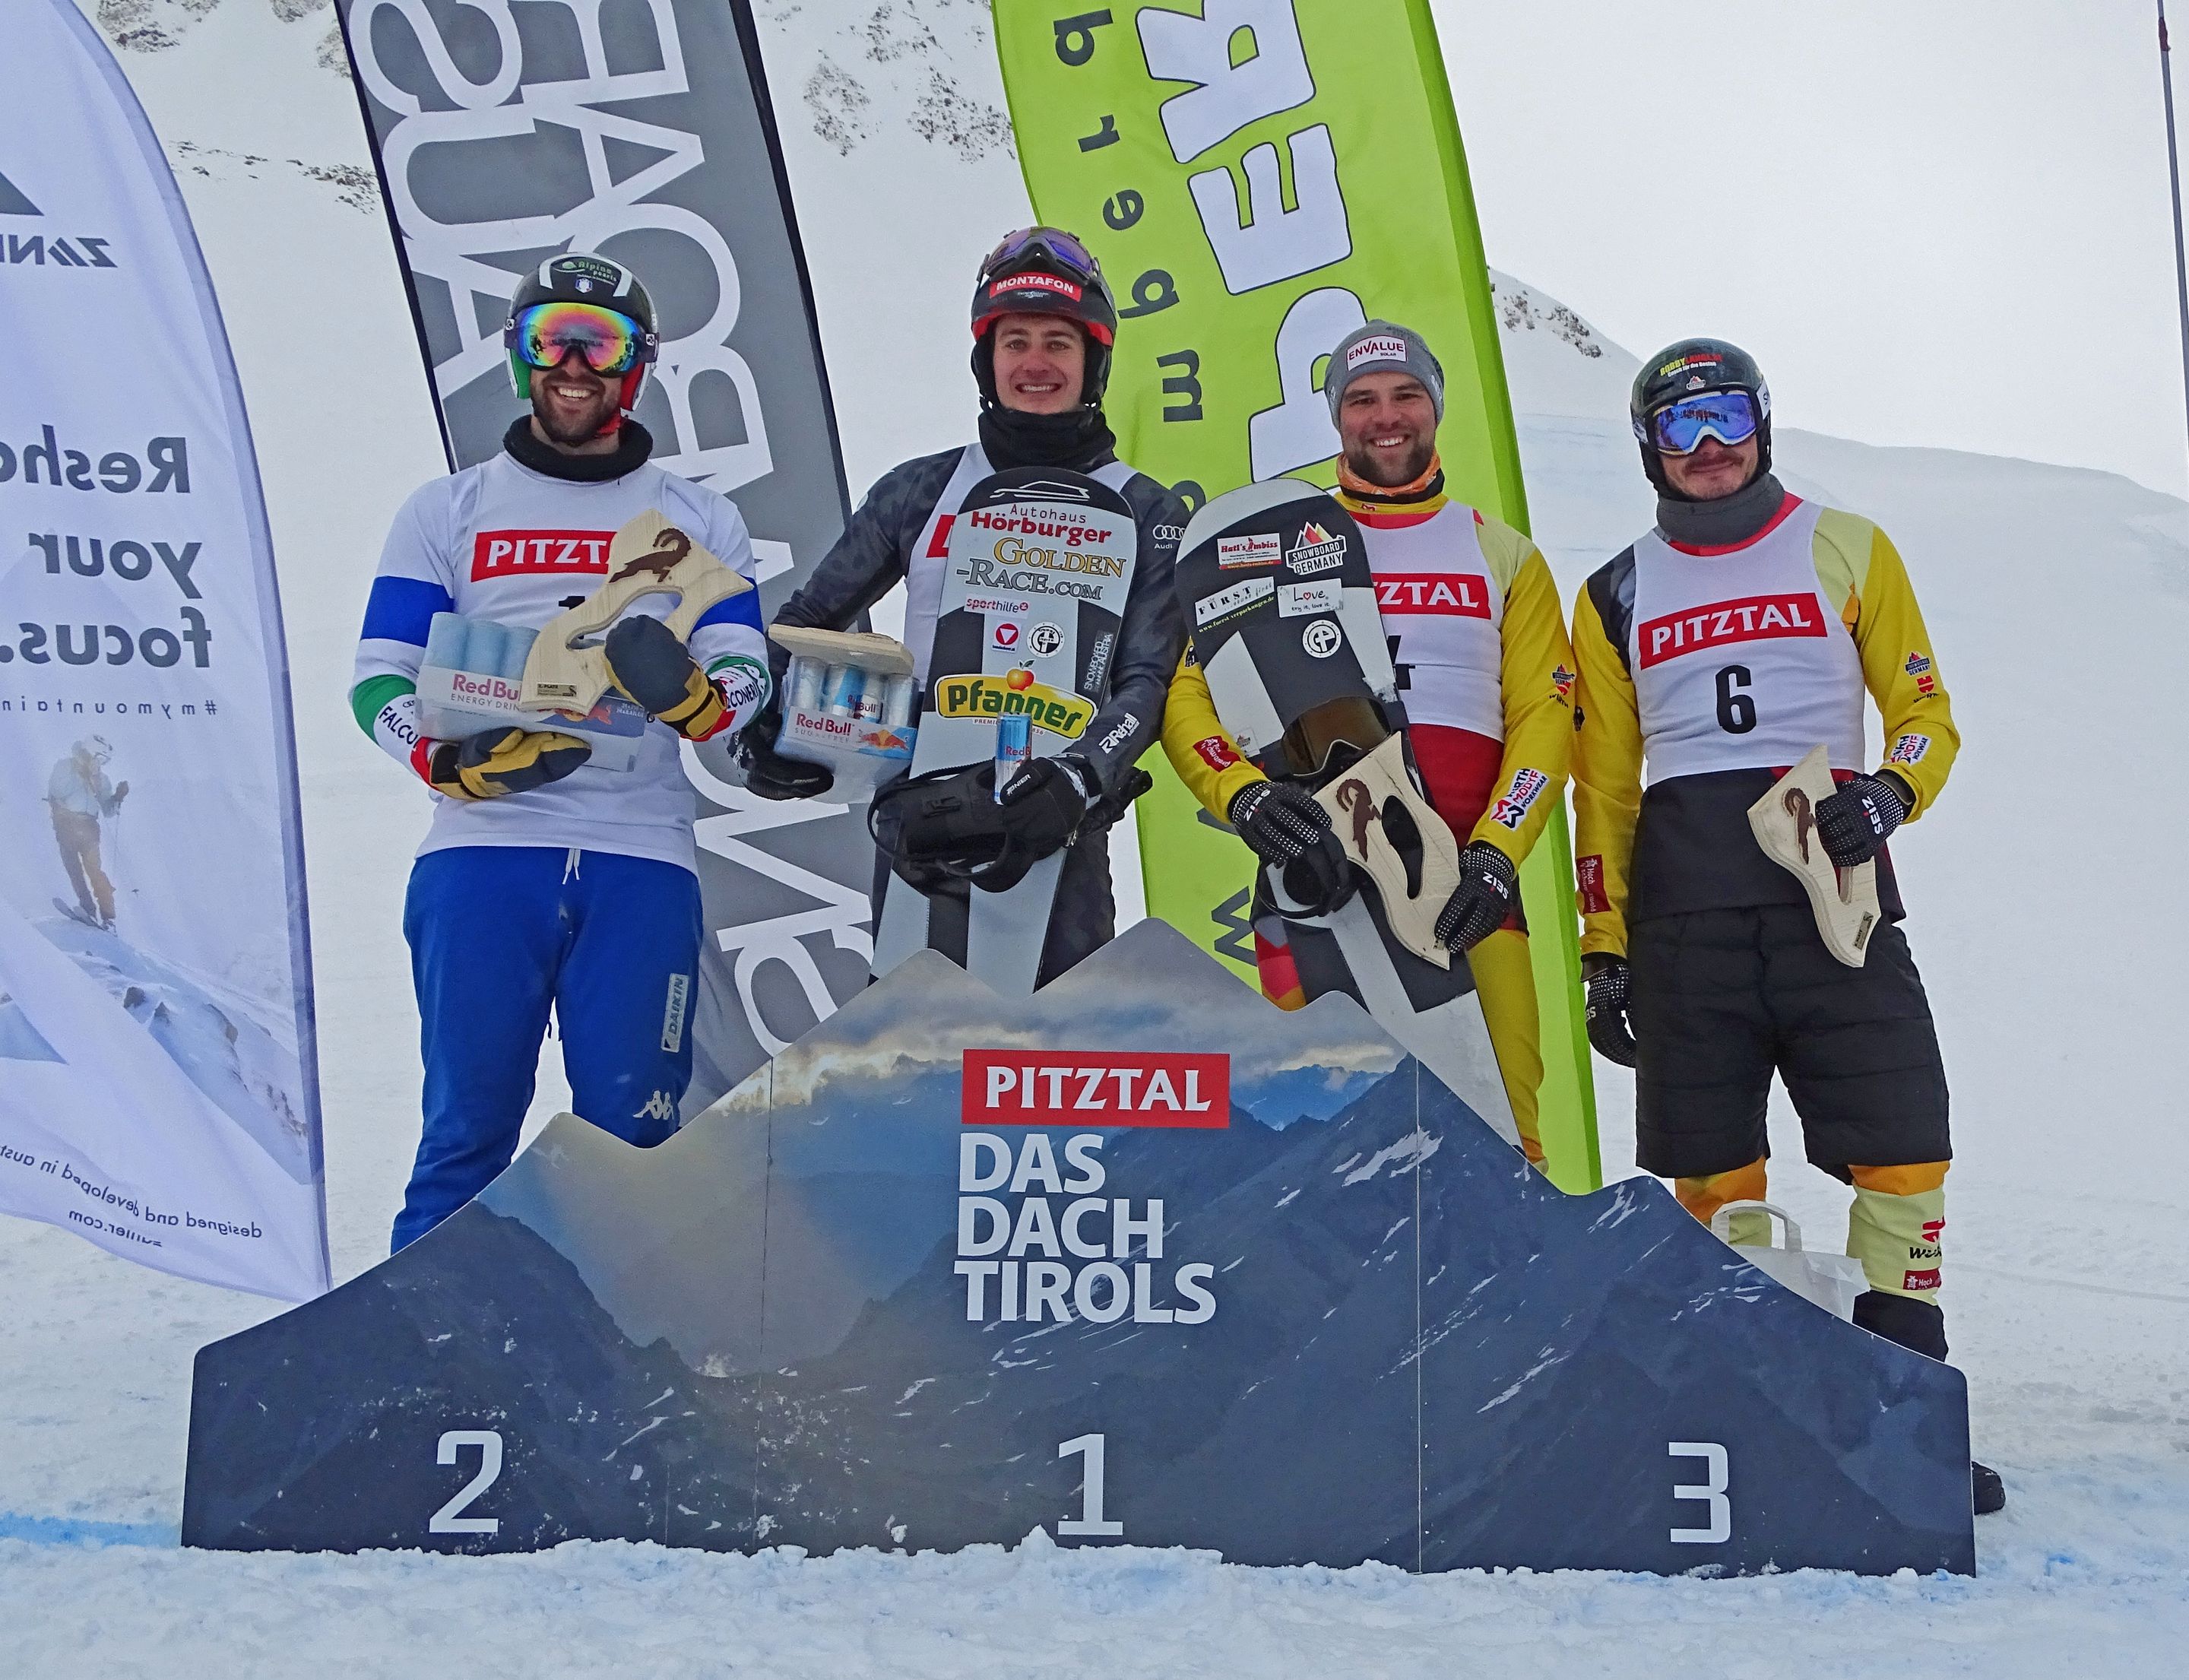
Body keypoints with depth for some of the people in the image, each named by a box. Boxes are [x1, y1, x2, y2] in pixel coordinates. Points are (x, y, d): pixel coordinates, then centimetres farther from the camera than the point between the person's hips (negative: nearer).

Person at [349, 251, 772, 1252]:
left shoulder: (699, 521, 16)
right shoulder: (446, 513, 15)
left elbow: (746, 679, 9)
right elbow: (379, 683, 8)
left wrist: (686, 693, -15)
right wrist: (455, 762, -13)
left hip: (641, 853, 1)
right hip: (482, 843, 0)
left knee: (632, 1131, 0)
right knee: (469, 1123, -2)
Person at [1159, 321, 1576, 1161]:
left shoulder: (1504, 554, 17)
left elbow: (1545, 717, 7)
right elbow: (1188, 700, 4)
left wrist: (1496, 852, -10)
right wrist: (1244, 793, -16)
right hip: (1312, 870, -1)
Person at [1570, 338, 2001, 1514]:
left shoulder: (1847, 549, 14)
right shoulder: (1616, 594, 17)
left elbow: (1924, 712, 12)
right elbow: (1604, 785, 16)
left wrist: (1891, 792, -11)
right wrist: (1603, 946, 9)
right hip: (1680, 895, 1)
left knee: (1901, 1149, -9)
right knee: (1711, 1172, 1)